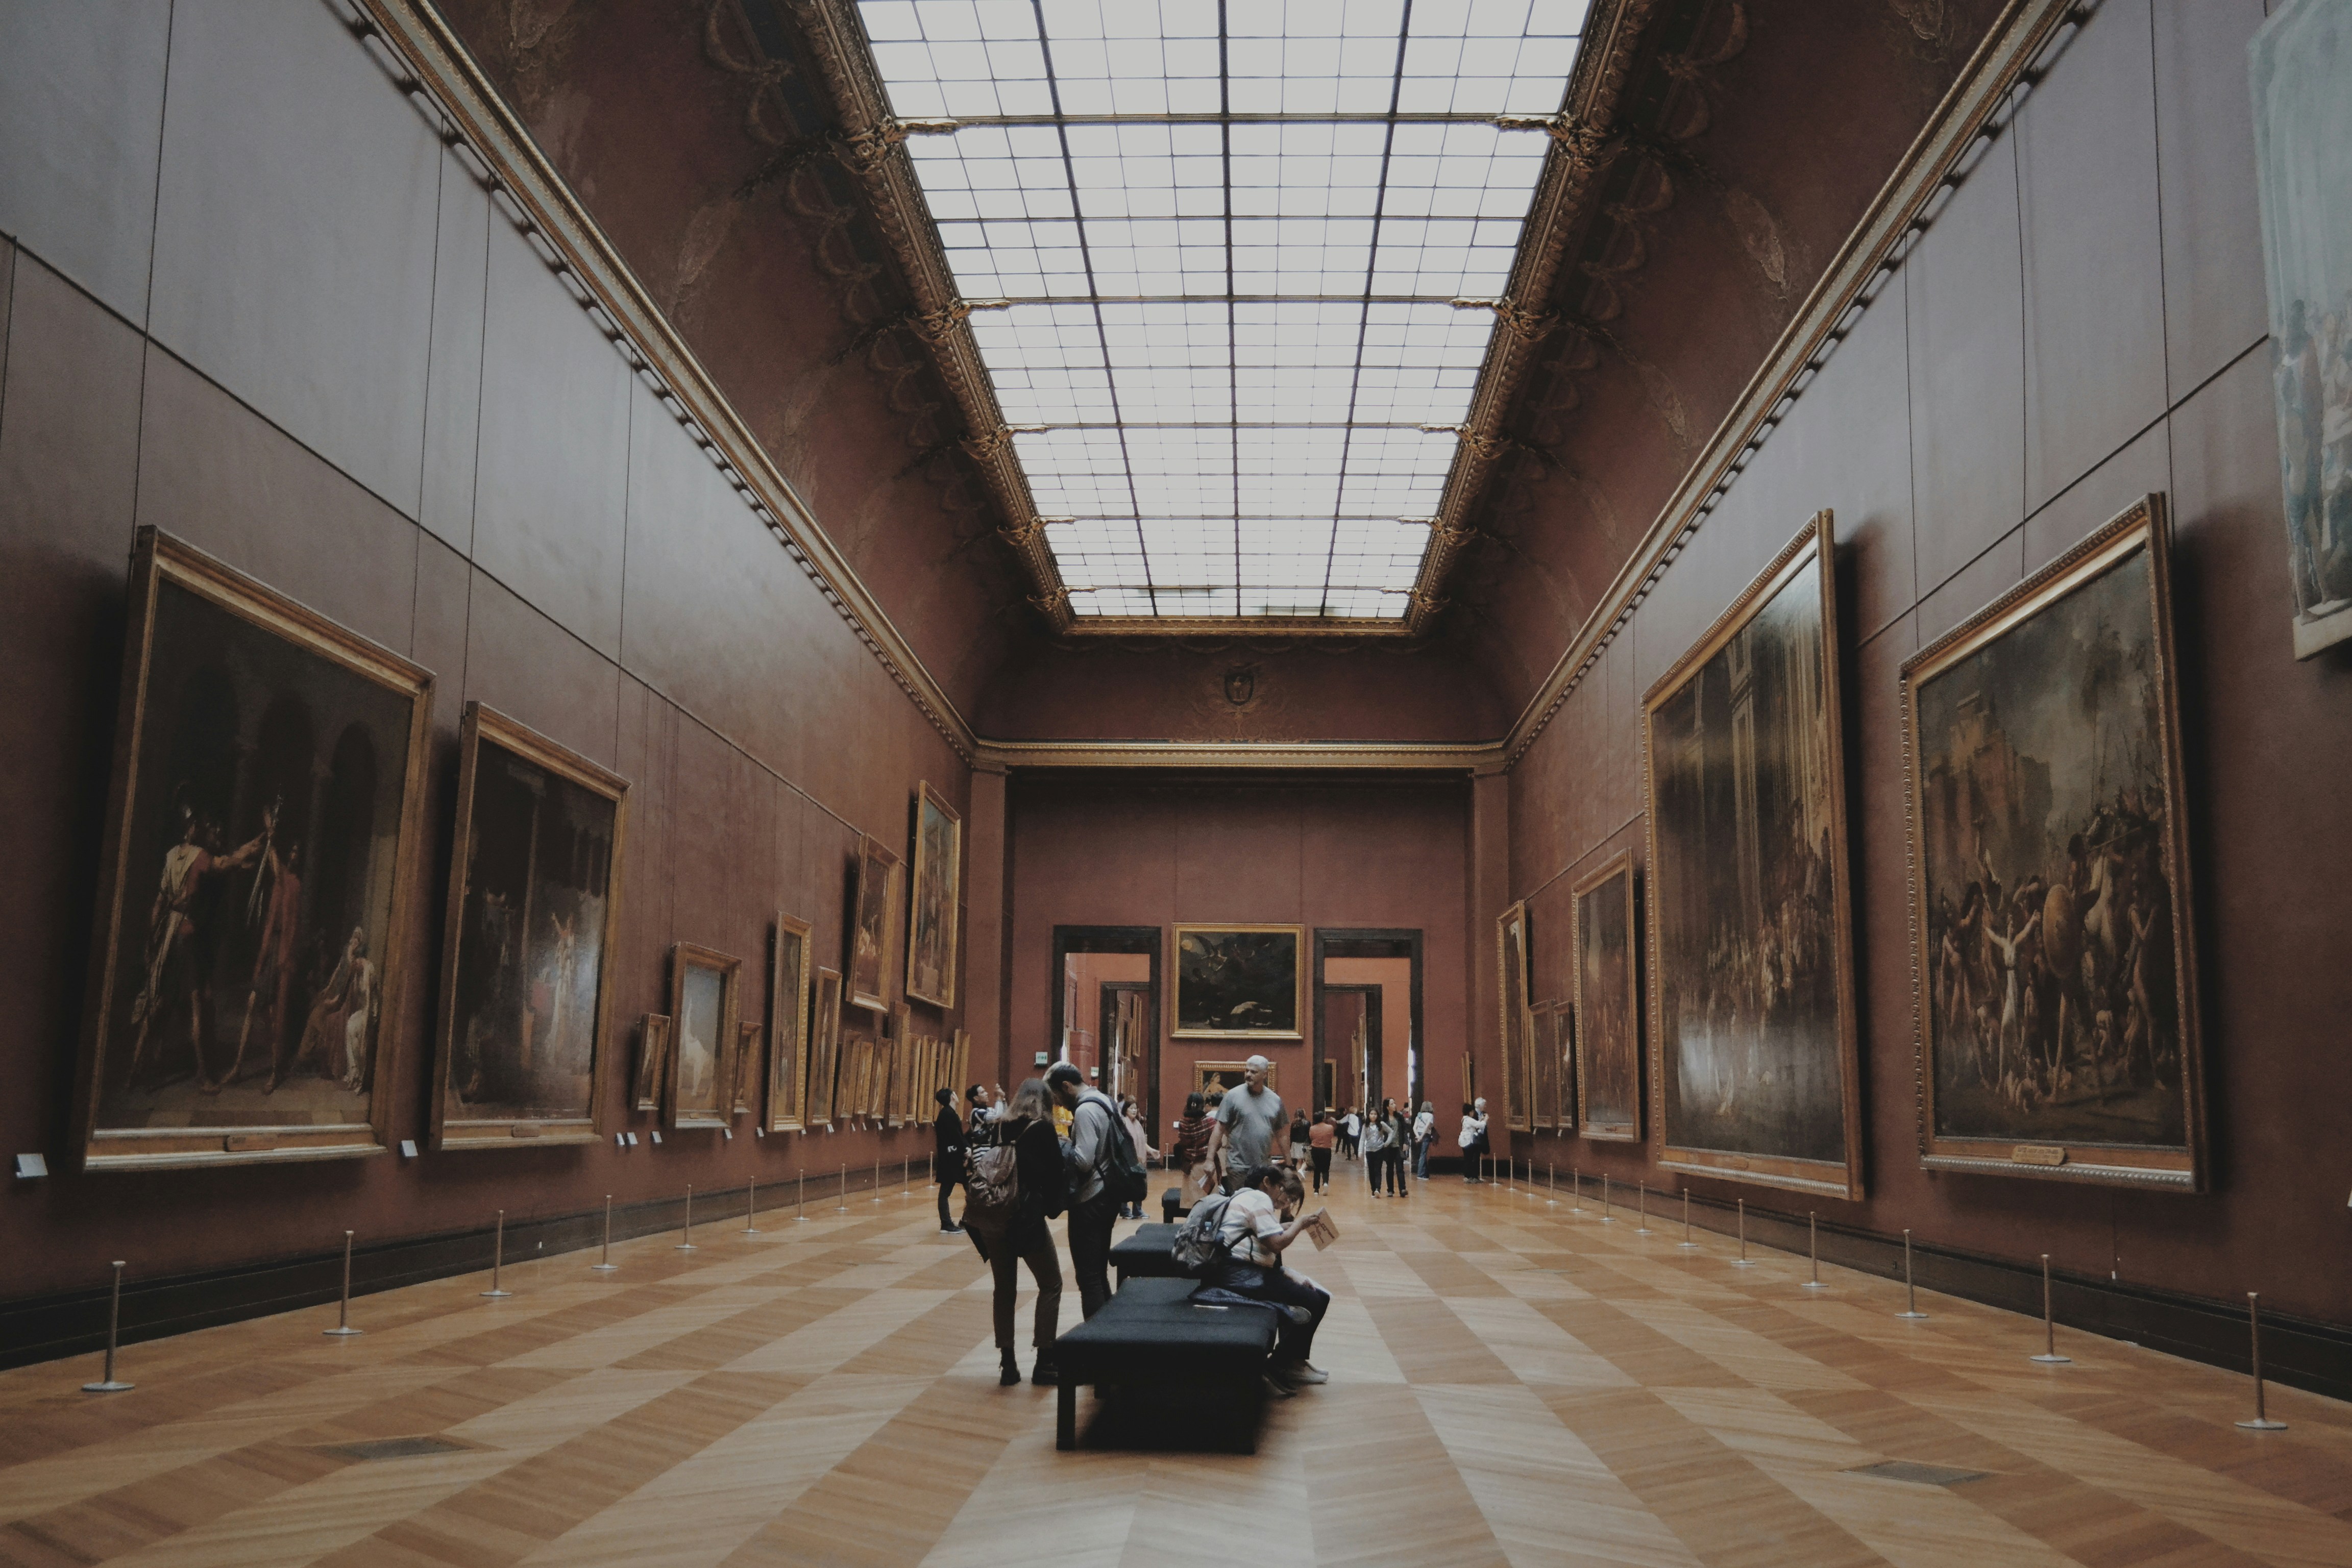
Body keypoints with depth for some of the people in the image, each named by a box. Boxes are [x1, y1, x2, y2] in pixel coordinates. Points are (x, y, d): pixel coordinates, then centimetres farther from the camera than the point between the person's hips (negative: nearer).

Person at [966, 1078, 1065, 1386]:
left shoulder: (995, 1127, 9)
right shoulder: (1042, 1129, -5)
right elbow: (1055, 1175, -6)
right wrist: (1053, 1206, 9)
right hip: (1025, 1218, -5)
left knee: (1004, 1289, 15)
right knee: (1051, 1285, 8)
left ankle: (1008, 1364, 14)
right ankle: (1044, 1362, 5)